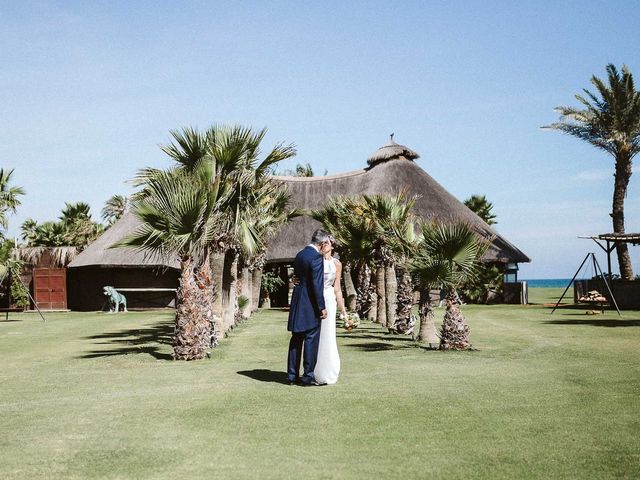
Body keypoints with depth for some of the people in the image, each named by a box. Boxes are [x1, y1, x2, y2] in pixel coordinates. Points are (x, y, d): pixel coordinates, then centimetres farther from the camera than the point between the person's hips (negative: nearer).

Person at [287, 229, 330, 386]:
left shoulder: (299, 255, 12)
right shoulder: (316, 257, -15)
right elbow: (317, 284, -19)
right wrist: (322, 307, -15)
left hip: (297, 303, 8)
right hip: (310, 305, -8)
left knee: (296, 339, 12)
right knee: (311, 339, 0)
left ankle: (293, 375, 17)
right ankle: (308, 376, 4)